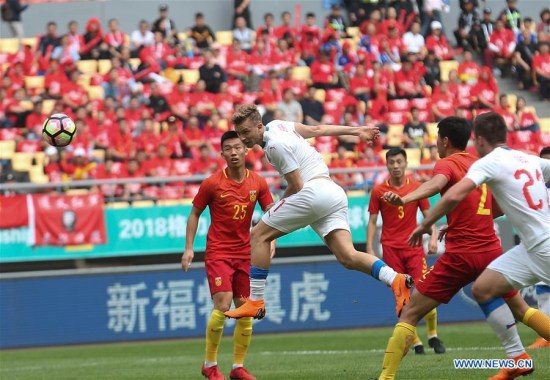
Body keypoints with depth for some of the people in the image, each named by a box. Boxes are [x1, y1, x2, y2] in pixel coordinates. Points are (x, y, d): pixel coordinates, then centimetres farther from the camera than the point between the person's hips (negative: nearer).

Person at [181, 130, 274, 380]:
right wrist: (189, 248, -5)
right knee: (222, 305, -17)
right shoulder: (212, 183, -8)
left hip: (245, 253, 4)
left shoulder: (258, 183, 1)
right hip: (218, 253, -4)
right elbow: (195, 214, 2)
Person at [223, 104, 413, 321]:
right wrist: (357, 131, 36)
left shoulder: (275, 145, -12)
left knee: (259, 235, 0)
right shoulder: (277, 125, 15)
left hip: (313, 190, -9)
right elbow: (317, 129, 26)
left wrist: (277, 208, 6)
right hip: (335, 194, 9)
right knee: (347, 257, -3)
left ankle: (255, 302, -4)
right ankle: (396, 280, -24)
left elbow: (296, 186, -12)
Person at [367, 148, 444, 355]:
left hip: (414, 246, 0)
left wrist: (433, 237, -8)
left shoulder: (417, 188, 4)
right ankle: (416, 342, 3)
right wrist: (370, 249, -3)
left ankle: (433, 336, 6)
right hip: (391, 248, 0)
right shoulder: (378, 191, 3)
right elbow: (372, 222, 6)